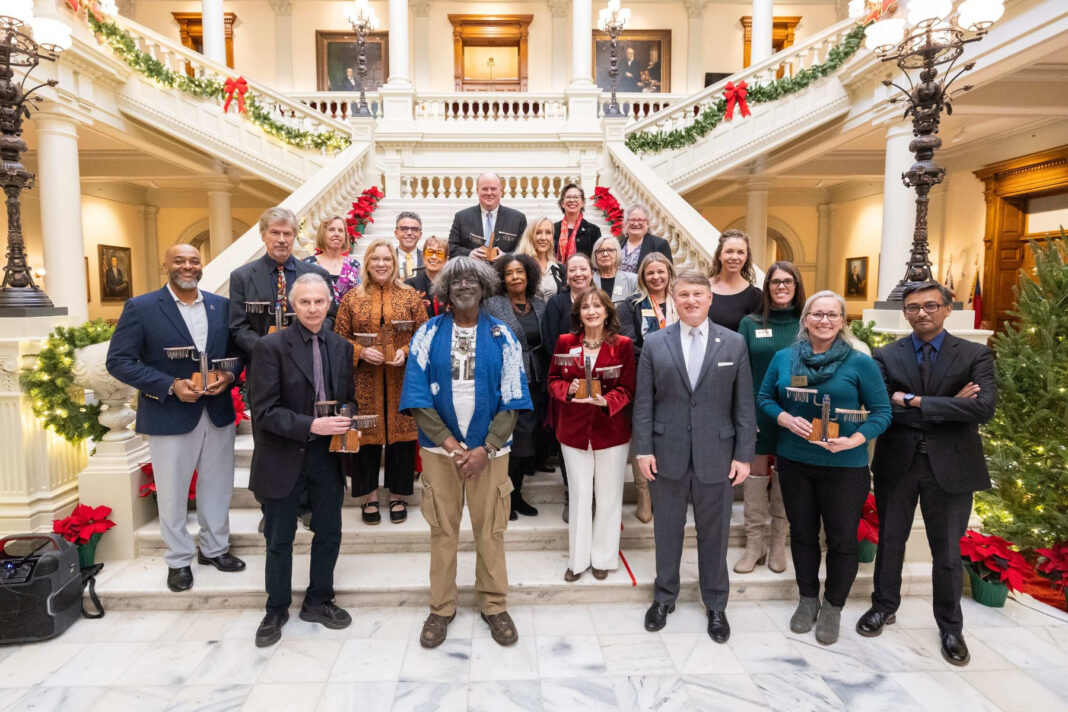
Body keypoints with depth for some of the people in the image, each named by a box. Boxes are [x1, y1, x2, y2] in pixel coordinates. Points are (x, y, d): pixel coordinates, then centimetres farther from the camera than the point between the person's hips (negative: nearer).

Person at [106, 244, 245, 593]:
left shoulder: (221, 305, 5)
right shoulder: (140, 308, -6)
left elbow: (237, 350, 9)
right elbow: (118, 361, -9)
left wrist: (229, 375, -13)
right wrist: (170, 386, -19)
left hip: (218, 412, 3)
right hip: (169, 415, -3)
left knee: (218, 487, 16)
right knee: (172, 493, 11)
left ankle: (215, 548, 35)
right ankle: (179, 560, 29)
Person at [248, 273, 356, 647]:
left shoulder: (342, 347, 3)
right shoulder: (271, 346, -11)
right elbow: (265, 411, -16)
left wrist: (349, 424, -9)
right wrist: (311, 425, -26)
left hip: (328, 455, 4)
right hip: (284, 457, -3)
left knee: (329, 533, 15)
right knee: (280, 539, 14)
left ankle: (318, 601, 37)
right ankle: (276, 610, 35)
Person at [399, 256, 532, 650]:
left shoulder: (502, 336, -1)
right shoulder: (428, 334, -1)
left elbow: (512, 399, -3)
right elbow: (417, 396, -5)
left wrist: (486, 449, -11)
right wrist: (449, 442, -12)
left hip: (489, 449, 0)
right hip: (439, 448, 0)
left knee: (490, 531, 8)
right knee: (442, 531, 10)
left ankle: (495, 606, 26)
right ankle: (441, 608, 27)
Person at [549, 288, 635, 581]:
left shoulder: (622, 345, -4)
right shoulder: (565, 342, 1)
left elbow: (627, 389, -4)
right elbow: (553, 381, 5)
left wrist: (606, 401, -23)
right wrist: (569, 389, -16)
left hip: (611, 431, -1)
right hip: (574, 431, 1)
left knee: (608, 496, 10)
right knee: (579, 495, 10)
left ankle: (603, 557, 27)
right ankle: (578, 559, 25)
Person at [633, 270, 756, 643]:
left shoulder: (734, 343, 1)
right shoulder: (654, 343, 1)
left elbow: (744, 404, 1)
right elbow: (643, 401, 0)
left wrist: (744, 455, -3)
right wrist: (643, 449, -5)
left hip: (716, 456, 0)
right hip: (667, 455, 0)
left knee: (714, 533, 12)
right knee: (667, 530, 14)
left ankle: (715, 605, 32)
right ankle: (664, 597, 34)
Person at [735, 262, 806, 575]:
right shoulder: (750, 323, 2)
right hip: (758, 413, 0)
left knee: (786, 478, 10)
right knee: (755, 474, 6)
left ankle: (778, 544, 25)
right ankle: (754, 543, 19)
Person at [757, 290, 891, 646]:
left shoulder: (860, 363, -8)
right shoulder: (783, 358, 1)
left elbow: (882, 412, -6)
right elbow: (764, 398, 7)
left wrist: (854, 439, -22)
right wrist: (784, 418, -13)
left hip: (845, 466, -2)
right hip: (794, 462, 3)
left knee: (842, 538, 8)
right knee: (802, 533, 15)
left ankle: (833, 607, 29)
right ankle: (808, 599, 35)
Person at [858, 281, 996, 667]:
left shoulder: (975, 355, -2)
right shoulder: (886, 356, 0)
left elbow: (984, 408, -18)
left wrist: (915, 401, -18)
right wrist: (947, 408, -17)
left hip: (950, 466, -1)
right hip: (896, 463, 1)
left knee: (947, 552, 11)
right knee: (889, 542, 15)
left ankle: (950, 627, 33)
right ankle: (884, 606, 37)